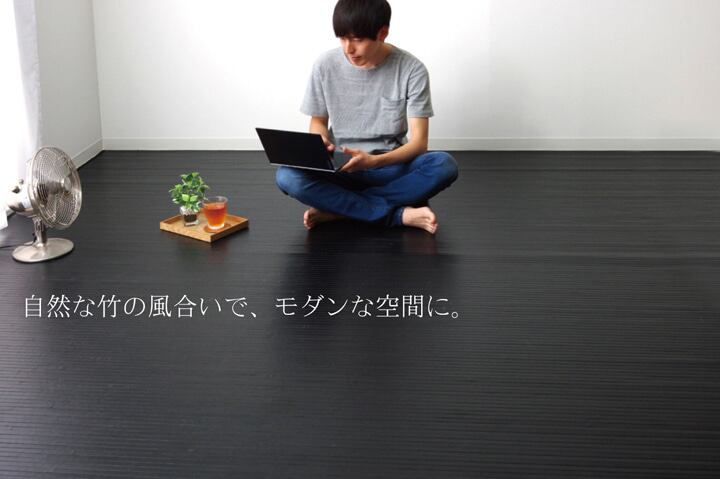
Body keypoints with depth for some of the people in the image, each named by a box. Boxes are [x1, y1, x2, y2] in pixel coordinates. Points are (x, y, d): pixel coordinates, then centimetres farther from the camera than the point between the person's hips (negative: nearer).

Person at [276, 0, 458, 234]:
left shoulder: (411, 70, -12)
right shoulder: (325, 65, -6)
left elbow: (419, 142, -13)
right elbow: (318, 122, 7)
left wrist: (374, 161, -31)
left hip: (390, 166, -1)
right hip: (341, 168, 1)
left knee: (444, 165, -32)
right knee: (287, 176, -30)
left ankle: (337, 208, -24)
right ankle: (400, 214, -27)